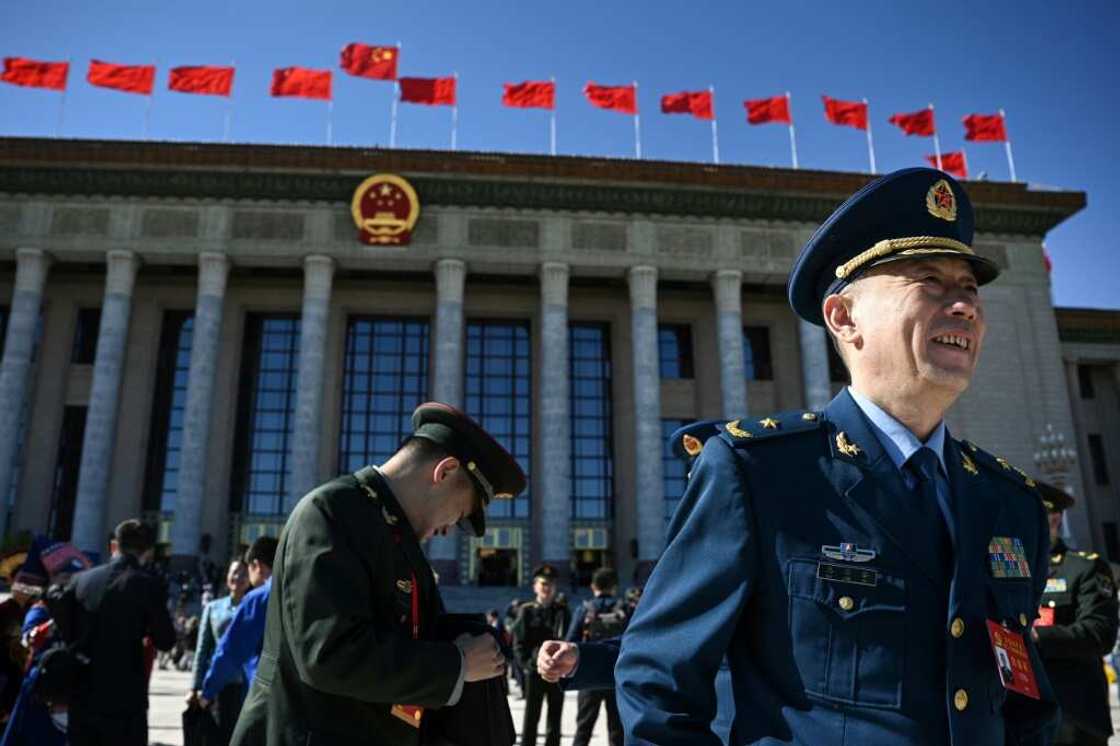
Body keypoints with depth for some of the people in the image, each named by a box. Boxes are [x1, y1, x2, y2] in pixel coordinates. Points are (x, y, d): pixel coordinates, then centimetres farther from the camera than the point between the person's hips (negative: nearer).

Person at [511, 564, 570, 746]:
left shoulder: (562, 611, 8)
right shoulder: (526, 610, 2)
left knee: (555, 721, 8)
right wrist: (527, 664, -11)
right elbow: (518, 643, -1)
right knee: (531, 719, 2)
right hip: (535, 671, -2)